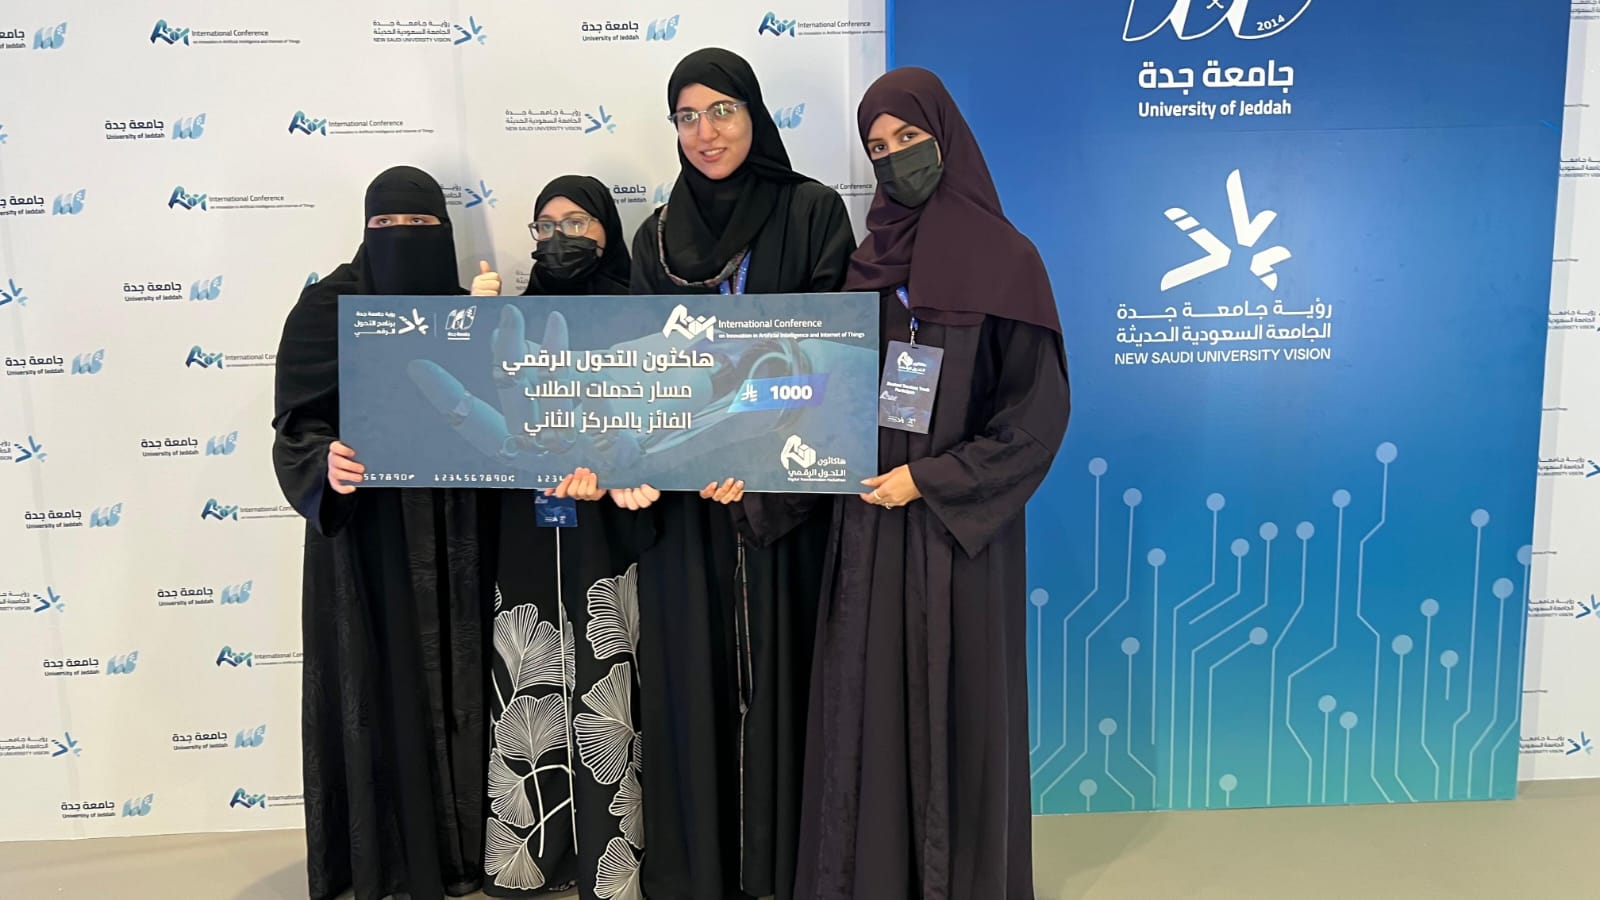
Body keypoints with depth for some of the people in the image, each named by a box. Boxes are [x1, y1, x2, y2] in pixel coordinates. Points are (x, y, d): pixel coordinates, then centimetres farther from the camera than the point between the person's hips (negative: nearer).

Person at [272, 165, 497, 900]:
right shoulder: (326, 308, -2)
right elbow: (297, 425, -8)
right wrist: (325, 463, -27)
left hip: (451, 538, 3)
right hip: (363, 537, -3)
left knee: (452, 682, 8)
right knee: (378, 687, 3)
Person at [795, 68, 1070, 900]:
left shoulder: (1005, 262, -6)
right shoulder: (867, 262, 7)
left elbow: (1038, 412, -10)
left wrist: (930, 479, -15)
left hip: (959, 524, -4)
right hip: (869, 522, 4)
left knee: (957, 704, 6)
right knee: (869, 702, 9)